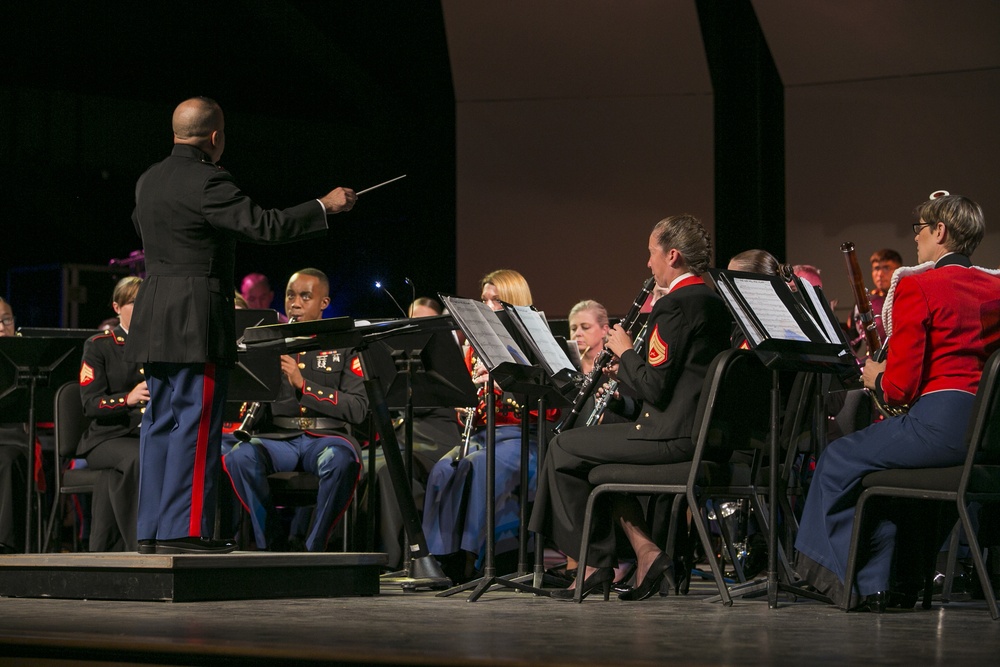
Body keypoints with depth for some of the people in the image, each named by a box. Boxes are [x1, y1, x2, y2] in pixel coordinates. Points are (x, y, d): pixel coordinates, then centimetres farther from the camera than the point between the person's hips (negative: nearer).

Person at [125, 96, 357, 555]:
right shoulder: (207, 183, -15)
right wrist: (325, 206, -9)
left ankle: (152, 530, 12)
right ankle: (183, 530, -7)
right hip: (197, 323, -9)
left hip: (154, 322, 9)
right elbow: (265, 226, -19)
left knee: (161, 423, 10)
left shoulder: (148, 182, 12)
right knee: (196, 424, -6)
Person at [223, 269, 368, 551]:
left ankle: (314, 547, -23)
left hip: (326, 435, -2)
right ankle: (274, 545, -21)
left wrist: (303, 384, -13)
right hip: (277, 437, 2)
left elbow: (358, 410, -3)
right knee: (239, 456, -33)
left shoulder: (344, 346, 9)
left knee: (342, 460, -38)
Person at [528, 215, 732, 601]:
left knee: (564, 448, 5)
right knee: (598, 449, 27)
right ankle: (645, 553, 15)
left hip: (673, 436, -10)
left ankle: (595, 564, 11)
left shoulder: (673, 306, -16)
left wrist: (625, 352, -4)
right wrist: (630, 369, 16)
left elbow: (654, 388, -20)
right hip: (704, 434, 10)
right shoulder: (714, 303, 14)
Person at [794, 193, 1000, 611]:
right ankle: (899, 583, 31)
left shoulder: (916, 287, -8)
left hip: (941, 423, -8)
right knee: (888, 464, 32)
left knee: (840, 460, 13)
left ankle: (866, 583, 18)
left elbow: (900, 387, -11)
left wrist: (877, 378, 12)